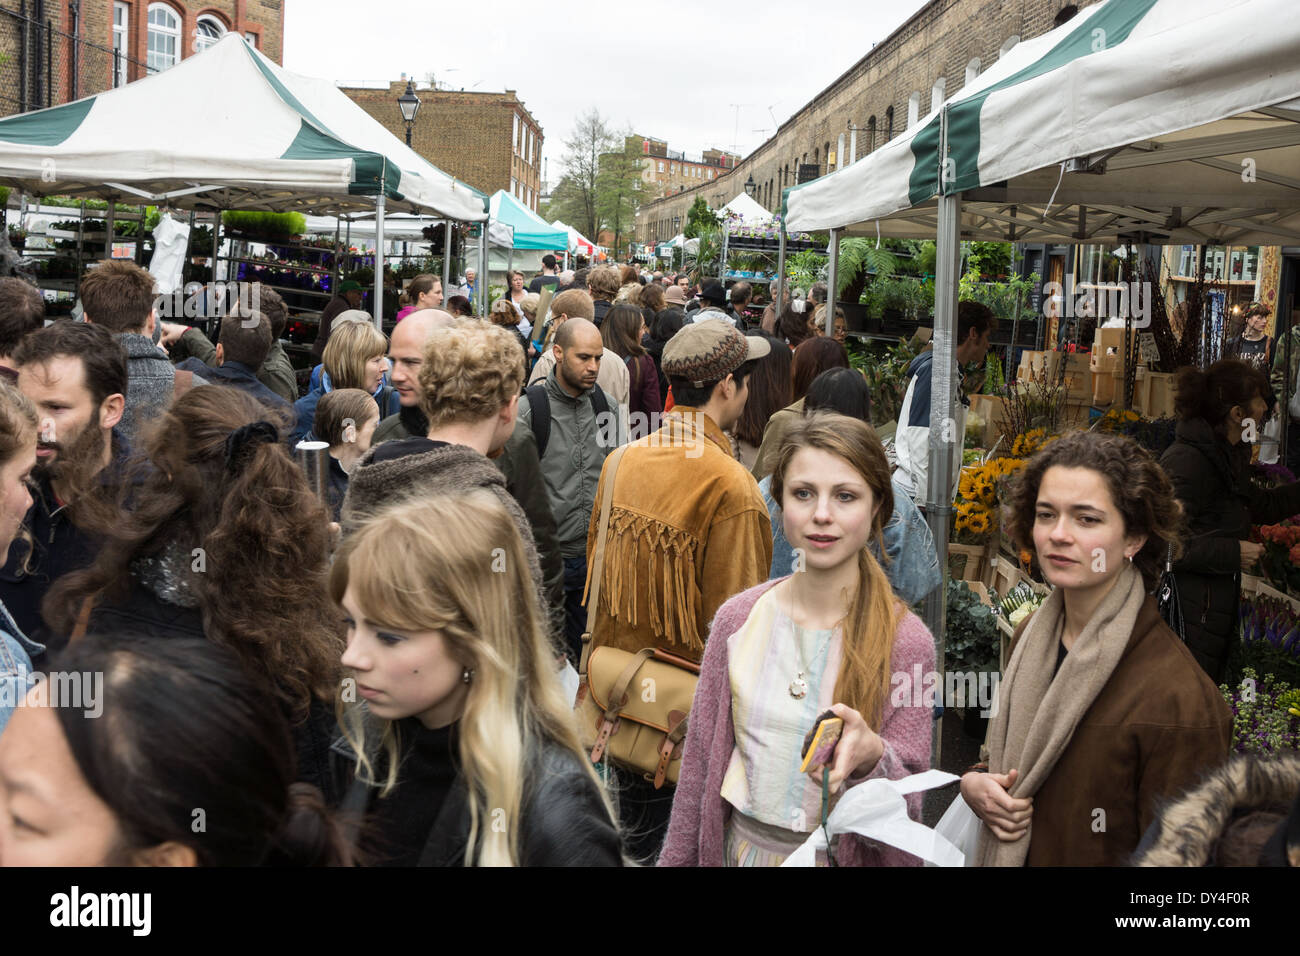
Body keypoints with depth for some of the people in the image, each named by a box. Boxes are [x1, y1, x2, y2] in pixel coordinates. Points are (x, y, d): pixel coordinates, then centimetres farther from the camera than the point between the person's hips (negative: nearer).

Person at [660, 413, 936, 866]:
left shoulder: (906, 643, -15)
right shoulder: (737, 619, -8)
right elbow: (697, 769, 0)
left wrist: (870, 757, -33)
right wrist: (676, 859, 1)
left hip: (845, 855, -2)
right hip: (742, 848, 2)